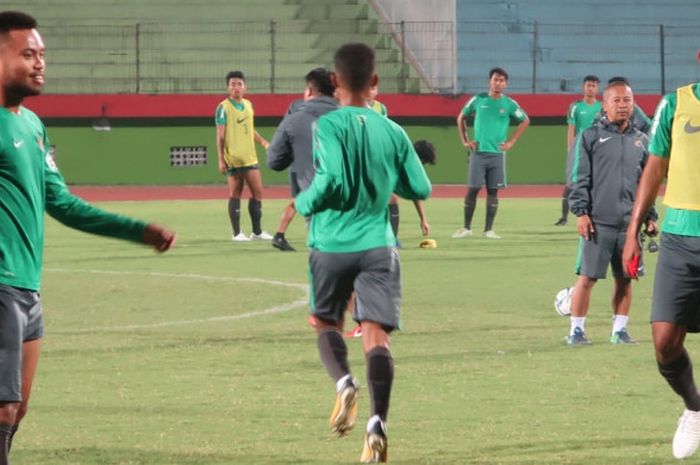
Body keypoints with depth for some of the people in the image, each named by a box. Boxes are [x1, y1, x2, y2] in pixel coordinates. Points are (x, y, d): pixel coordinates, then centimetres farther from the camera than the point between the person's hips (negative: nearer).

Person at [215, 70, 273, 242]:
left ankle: (257, 232, 14)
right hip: (233, 160, -6)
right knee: (235, 194, -1)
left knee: (257, 192, 5)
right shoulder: (224, 108, -7)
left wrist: (263, 142, 10)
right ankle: (236, 233, 5)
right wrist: (221, 160, -12)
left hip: (250, 157, 6)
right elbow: (220, 136, -8)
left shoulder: (248, 104, 11)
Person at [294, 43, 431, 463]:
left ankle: (343, 382, -9)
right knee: (376, 333, -5)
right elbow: (420, 189, 9)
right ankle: (378, 421, -22)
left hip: (332, 243, -2)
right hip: (378, 245, 2)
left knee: (328, 322, 19)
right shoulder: (392, 132, 4)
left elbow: (332, 181, -21)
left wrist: (304, 203, -2)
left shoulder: (329, 126, -9)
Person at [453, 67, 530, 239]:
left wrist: (511, 142, 6)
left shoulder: (509, 104, 2)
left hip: (497, 153, 1)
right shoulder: (478, 100, 3)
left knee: (493, 191, 2)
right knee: (473, 189, -4)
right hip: (478, 152, -1)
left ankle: (489, 229, 7)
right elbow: (461, 118, 15)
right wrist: (465, 141, 8)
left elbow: (525, 121, 13)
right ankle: (466, 228, 1)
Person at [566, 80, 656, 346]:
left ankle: (619, 329, 17)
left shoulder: (640, 141, 14)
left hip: (630, 222, 4)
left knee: (625, 278, 7)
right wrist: (581, 211, -10)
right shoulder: (590, 137, 1)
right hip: (598, 222, -4)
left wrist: (650, 216, 14)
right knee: (587, 277, -5)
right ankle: (577, 330, 3)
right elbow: (579, 178, -2)